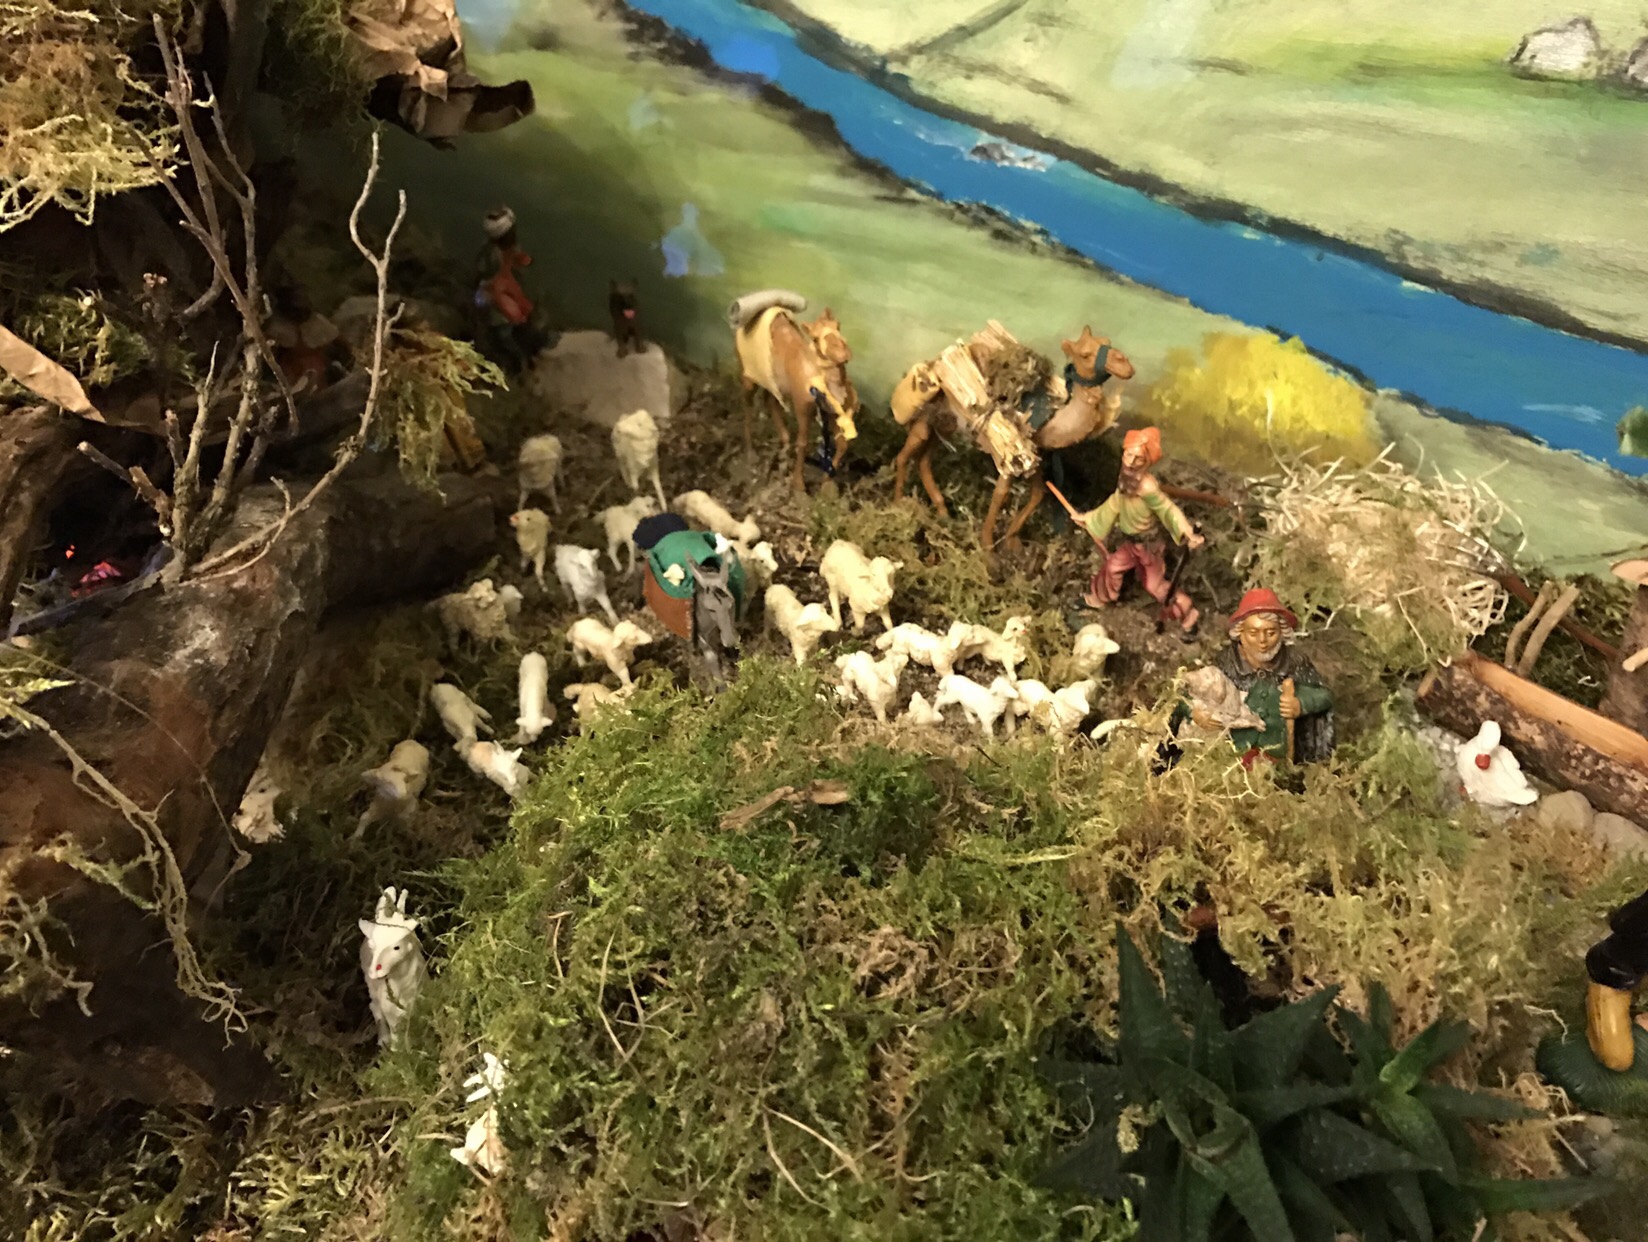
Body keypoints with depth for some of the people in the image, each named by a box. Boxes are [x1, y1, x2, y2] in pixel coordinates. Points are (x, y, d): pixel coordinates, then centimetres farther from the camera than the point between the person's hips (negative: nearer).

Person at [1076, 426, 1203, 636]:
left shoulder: (1146, 486, -35)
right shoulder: (1126, 478, -9)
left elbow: (1168, 510, -34)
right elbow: (1115, 503, 8)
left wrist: (1188, 534, -48)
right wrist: (1089, 518, 19)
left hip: (1149, 542, -7)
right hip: (1131, 540, 7)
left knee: (1155, 584, 5)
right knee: (1112, 567, 22)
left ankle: (1188, 616, 22)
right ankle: (1097, 598, 48)